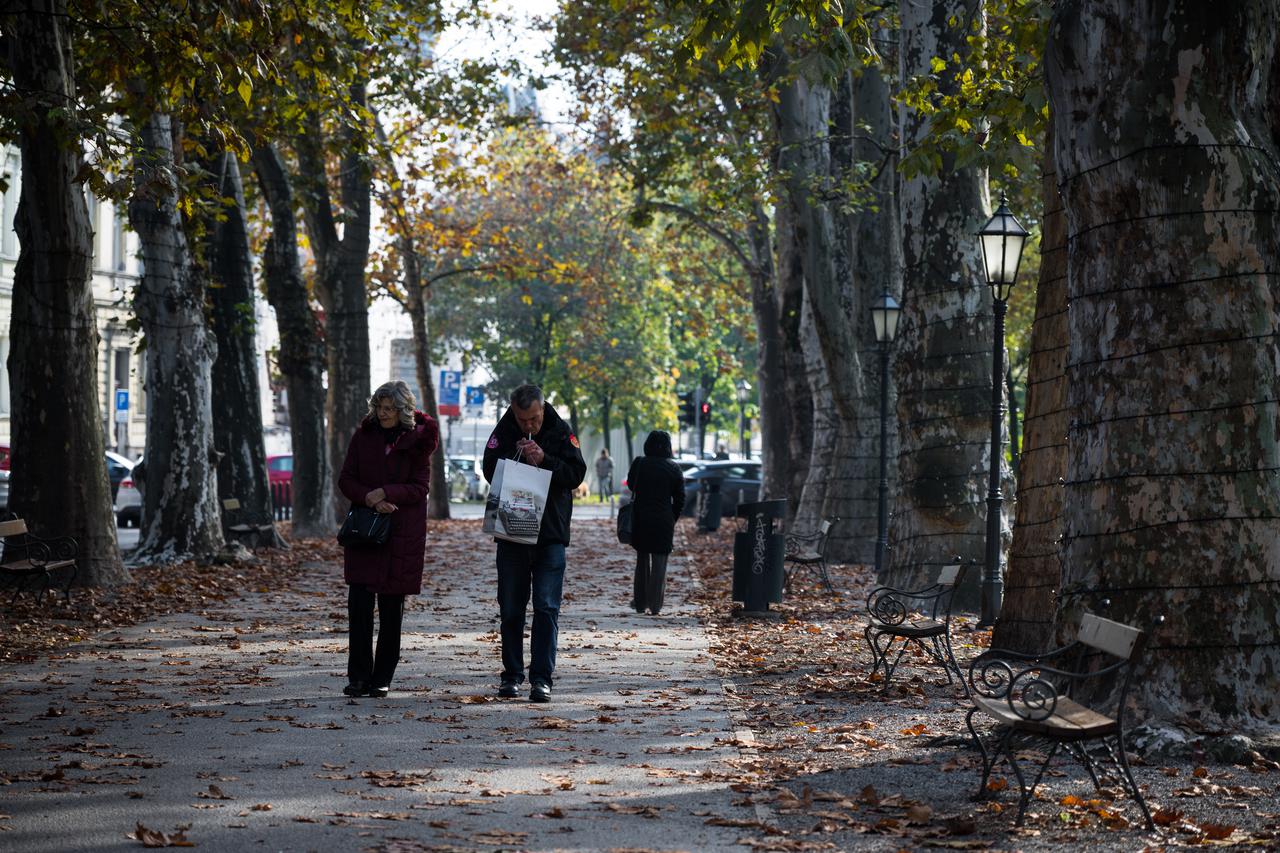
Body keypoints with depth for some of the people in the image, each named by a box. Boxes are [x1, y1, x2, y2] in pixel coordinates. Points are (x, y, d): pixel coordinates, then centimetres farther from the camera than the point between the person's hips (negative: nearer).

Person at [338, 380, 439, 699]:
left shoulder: (418, 439, -2)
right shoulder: (364, 435, 5)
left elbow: (420, 487, -5)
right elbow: (346, 479, 4)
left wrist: (384, 492, -19)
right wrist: (371, 500, -14)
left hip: (403, 533, -2)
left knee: (391, 608, 3)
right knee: (359, 604, -6)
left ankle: (382, 679, 11)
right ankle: (358, 677, -1)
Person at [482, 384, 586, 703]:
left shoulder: (561, 432, -1)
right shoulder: (503, 432, 2)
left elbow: (577, 473, -7)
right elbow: (490, 471, -2)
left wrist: (544, 460, -20)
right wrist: (517, 457, -19)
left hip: (550, 534, -2)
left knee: (546, 607, -6)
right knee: (511, 608, 8)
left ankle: (542, 678, -6)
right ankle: (512, 674, 17)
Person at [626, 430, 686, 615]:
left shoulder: (639, 463, -6)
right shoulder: (674, 468, -3)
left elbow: (630, 485, 8)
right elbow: (680, 499, 1)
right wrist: (672, 519, 10)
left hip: (641, 518, 1)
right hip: (664, 521, -1)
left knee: (642, 560, 14)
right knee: (659, 562, 4)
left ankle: (640, 603, 17)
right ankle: (655, 605, 0)